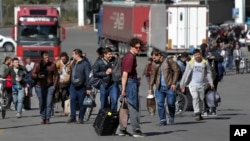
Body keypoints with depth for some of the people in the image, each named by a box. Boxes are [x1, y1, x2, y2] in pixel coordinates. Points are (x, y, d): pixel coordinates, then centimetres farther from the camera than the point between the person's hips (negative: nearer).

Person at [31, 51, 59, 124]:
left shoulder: (52, 65, 3)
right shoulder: (37, 65, 1)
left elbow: (56, 75, 8)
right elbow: (32, 74, -2)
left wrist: (54, 85, 0)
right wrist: (39, 76, -21)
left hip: (50, 86, 0)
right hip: (40, 86, 0)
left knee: (49, 103, -9)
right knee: (42, 103, 3)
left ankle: (47, 119, -7)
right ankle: (43, 118, 12)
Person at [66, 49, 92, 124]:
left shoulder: (85, 64, -11)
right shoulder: (73, 63, 12)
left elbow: (88, 76, -13)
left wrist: (88, 88, -16)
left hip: (81, 87, -6)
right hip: (73, 86, 6)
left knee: (81, 103, 1)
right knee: (72, 100, -4)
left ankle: (81, 118, 10)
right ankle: (73, 117, 0)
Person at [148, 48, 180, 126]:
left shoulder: (169, 61, -4)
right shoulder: (154, 65, 8)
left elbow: (176, 71, -4)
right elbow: (152, 76, 12)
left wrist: (174, 83, -9)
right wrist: (150, 88, 7)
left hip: (169, 87, -4)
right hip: (159, 87, 4)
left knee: (171, 103, 0)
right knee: (160, 104, -2)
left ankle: (171, 118, 21)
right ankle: (162, 120, 3)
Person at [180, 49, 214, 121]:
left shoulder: (205, 62, 2)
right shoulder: (191, 63, -3)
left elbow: (208, 73, 12)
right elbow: (186, 74, 1)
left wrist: (211, 82, 7)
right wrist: (182, 84, 0)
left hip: (201, 84, 3)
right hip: (193, 84, -3)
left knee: (201, 99, 10)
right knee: (195, 97, -18)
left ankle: (199, 114, 24)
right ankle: (197, 114, -21)